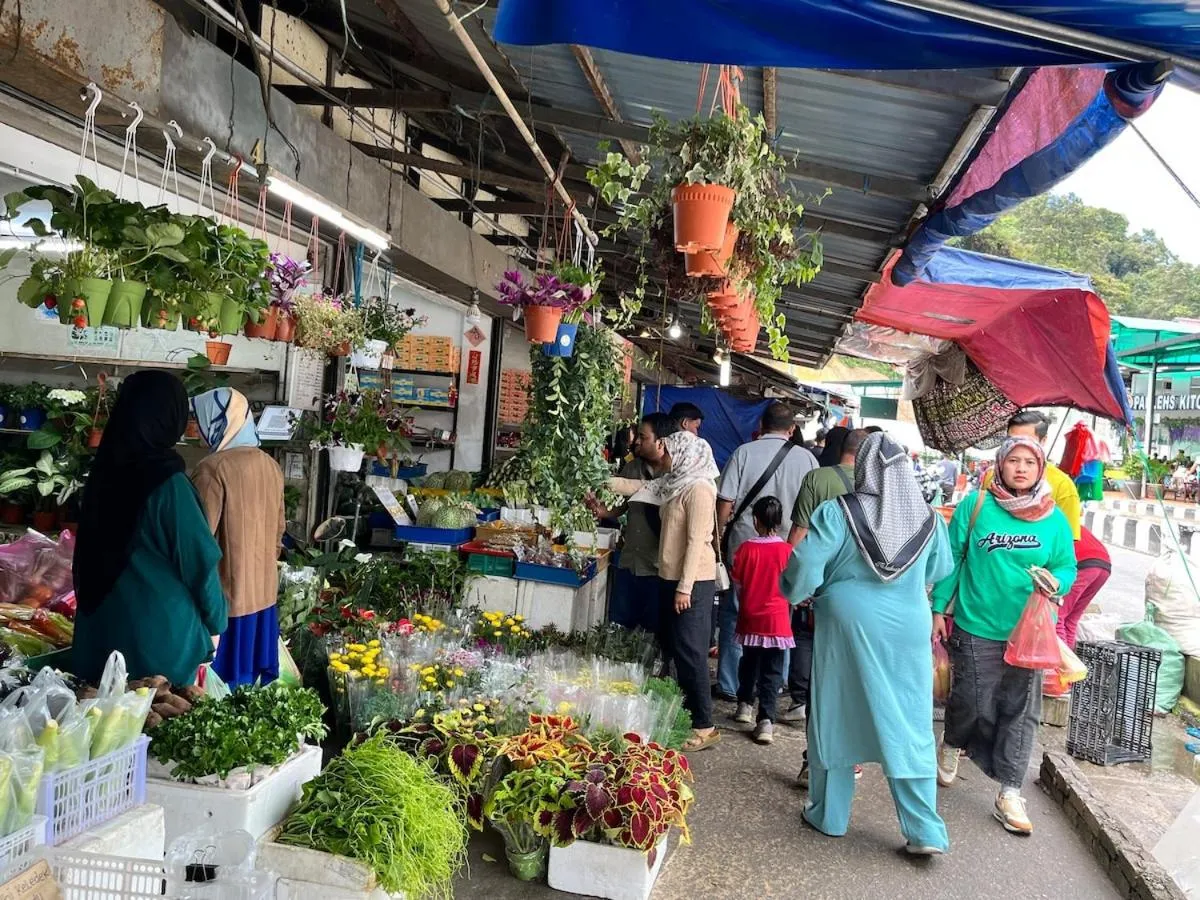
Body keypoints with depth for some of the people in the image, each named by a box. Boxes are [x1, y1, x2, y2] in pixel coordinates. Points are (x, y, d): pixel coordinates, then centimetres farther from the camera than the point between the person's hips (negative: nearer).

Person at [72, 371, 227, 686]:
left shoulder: (104, 471, 2)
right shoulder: (168, 482, -19)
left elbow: (88, 552, 13)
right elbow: (199, 561, -14)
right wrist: (214, 623, 0)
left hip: (100, 626, 7)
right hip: (158, 633, -7)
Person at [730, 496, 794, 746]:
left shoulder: (746, 548, -8)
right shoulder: (787, 550, -9)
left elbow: (737, 582, 1)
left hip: (750, 618, 1)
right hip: (777, 619, -1)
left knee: (749, 662, 21)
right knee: (772, 671, 2)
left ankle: (745, 704, 32)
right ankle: (766, 720, -5)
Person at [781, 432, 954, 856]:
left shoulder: (836, 513, -12)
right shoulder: (928, 519, -3)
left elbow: (804, 568, -14)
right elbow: (939, 572, 10)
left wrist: (796, 594, 6)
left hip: (847, 629, -2)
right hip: (907, 634, 2)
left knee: (835, 719, 12)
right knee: (909, 727, 10)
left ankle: (829, 815, 24)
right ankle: (925, 831, 12)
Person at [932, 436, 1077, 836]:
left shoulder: (1055, 519, 3)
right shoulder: (976, 505, -4)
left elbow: (1067, 566, 8)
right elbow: (951, 558, -1)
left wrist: (1055, 581, -16)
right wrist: (939, 609, -1)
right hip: (976, 627, -2)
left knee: (1020, 710, 4)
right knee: (972, 702, 5)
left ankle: (1009, 793, 15)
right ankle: (951, 746, 38)